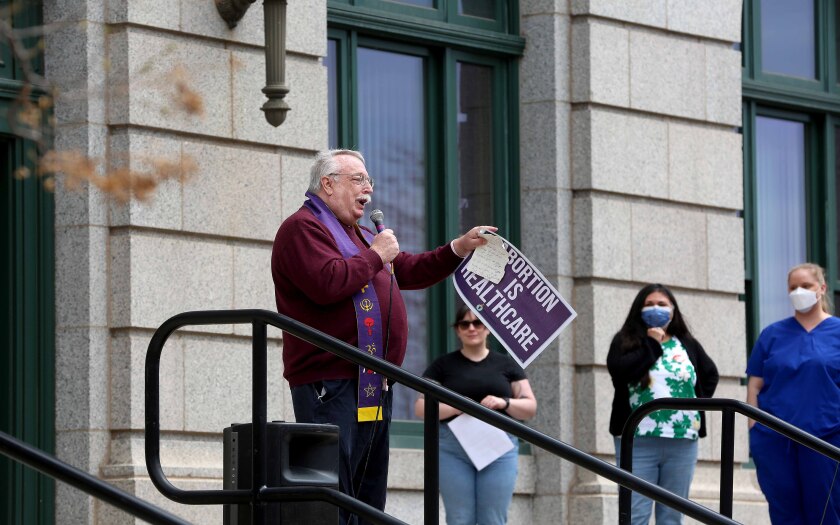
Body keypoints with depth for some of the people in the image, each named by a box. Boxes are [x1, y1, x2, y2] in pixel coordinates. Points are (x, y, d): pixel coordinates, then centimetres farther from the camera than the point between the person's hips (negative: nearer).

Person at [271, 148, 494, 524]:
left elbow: (411, 271, 29)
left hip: (373, 389, 10)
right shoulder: (304, 228, -7)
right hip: (330, 385, -10)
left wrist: (459, 249, 17)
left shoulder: (360, 236, 26)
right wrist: (375, 256, -10)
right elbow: (328, 283, -23)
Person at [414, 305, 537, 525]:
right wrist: (455, 408, -15)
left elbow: (530, 407, 11)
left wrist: (505, 403, -10)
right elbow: (421, 408, 3)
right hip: (452, 450, -1)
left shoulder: (506, 364, 14)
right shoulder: (443, 365, 10)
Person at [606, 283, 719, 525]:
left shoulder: (688, 345, 15)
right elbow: (619, 370, -14)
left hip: (682, 442, 3)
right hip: (638, 441, -3)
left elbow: (710, 374, 24)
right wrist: (652, 344, -8)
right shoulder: (626, 341, 5)